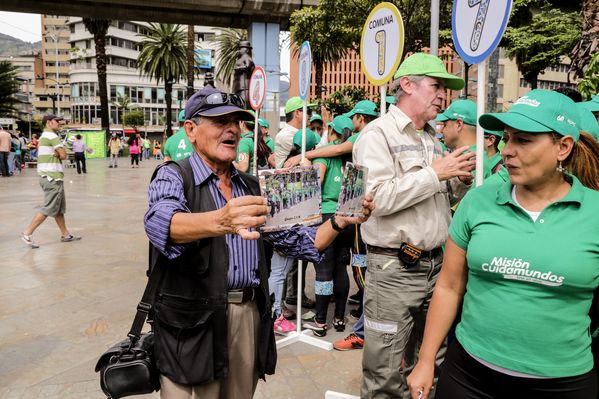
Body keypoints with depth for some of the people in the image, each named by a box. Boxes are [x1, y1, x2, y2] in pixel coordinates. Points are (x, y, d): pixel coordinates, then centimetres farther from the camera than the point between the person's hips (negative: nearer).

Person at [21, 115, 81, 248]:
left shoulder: (44, 136, 19)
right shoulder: (52, 136, -11)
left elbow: (60, 154, 11)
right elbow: (63, 155, -15)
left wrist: (56, 153, -9)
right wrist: (58, 154, 3)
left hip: (47, 176, 10)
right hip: (53, 178, -10)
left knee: (60, 208, 13)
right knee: (49, 209, -6)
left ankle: (65, 234, 19)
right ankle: (27, 233, -2)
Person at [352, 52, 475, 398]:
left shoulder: (432, 139, 15)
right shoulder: (379, 133, -9)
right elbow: (377, 197, -23)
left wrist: (461, 181, 3)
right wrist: (434, 173, -17)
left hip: (436, 264, 8)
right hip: (395, 269, -7)